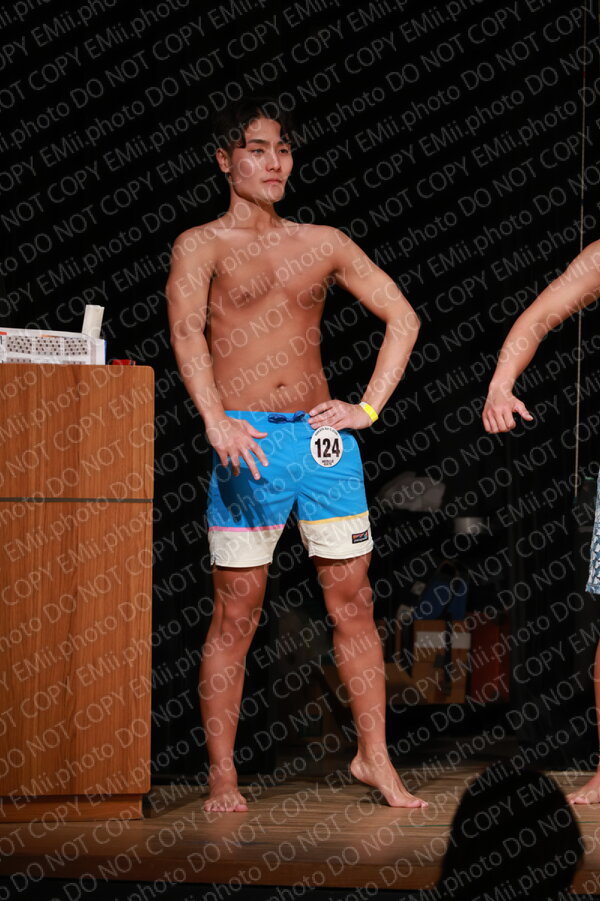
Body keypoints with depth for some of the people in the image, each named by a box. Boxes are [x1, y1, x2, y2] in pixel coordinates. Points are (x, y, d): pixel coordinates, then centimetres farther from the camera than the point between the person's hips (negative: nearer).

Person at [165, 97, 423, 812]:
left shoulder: (322, 243, 15)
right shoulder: (201, 246, 3)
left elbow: (402, 316, 17)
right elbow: (186, 329, -14)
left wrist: (368, 408, 5)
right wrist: (216, 420, -29)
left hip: (324, 437, 4)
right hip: (247, 441, -4)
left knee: (352, 603, 4)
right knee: (236, 615, -2)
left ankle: (373, 758, 14)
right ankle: (222, 777, 4)